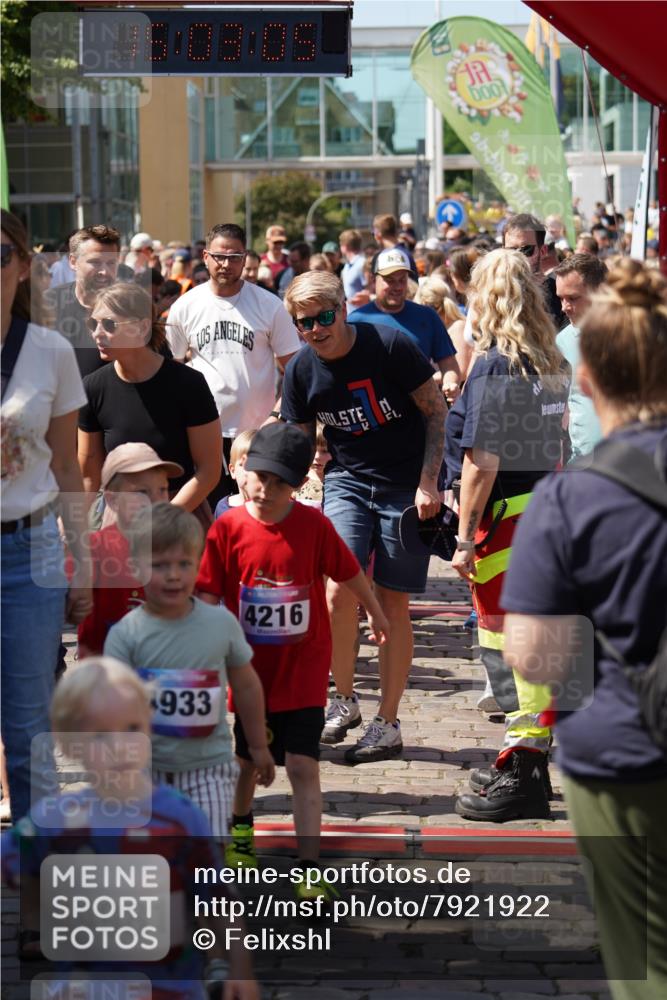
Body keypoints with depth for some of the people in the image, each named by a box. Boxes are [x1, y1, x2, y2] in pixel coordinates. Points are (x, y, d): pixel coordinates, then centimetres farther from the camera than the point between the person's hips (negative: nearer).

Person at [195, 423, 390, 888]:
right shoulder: (228, 528, -9)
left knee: (303, 765, -8)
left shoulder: (314, 526, -11)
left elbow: (351, 574, 5)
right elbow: (209, 597, -4)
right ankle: (241, 829, 46)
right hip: (251, 668, 2)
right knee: (249, 759, 18)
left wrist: (377, 616, 20)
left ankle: (310, 868, -8)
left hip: (304, 667, -2)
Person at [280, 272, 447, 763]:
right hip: (347, 482, 3)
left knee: (393, 603, 0)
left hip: (406, 486, -3)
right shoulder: (301, 369, -4)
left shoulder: (392, 345, -15)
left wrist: (428, 482, -13)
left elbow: (436, 410, -7)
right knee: (339, 591, -15)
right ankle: (345, 700, 7)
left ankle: (388, 724, 10)